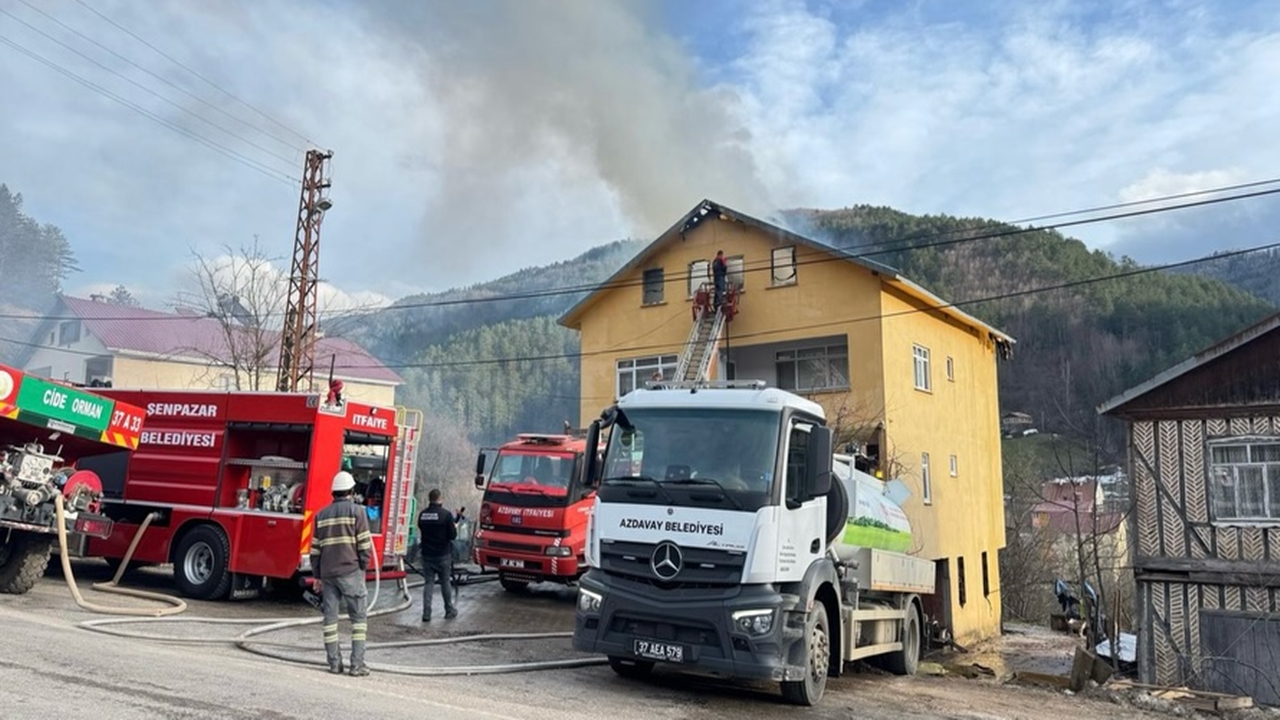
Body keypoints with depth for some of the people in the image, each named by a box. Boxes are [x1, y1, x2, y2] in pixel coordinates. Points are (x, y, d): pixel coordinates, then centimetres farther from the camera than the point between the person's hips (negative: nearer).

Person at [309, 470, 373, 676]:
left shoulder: (321, 515, 11)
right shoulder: (357, 511, -4)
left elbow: (315, 548, 12)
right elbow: (364, 544, -7)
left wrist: (316, 576, 17)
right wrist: (363, 567, 5)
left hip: (327, 573, 5)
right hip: (350, 571, -4)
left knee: (330, 617, 9)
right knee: (359, 616, 1)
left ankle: (334, 662, 12)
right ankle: (357, 663, -3)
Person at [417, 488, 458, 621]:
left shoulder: (422, 514, -1)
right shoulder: (446, 514, -15)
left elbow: (421, 532, 9)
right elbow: (453, 535, -12)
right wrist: (455, 527, 8)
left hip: (427, 554, 3)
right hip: (443, 555, -3)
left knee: (428, 583, 7)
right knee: (445, 582, 9)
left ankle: (426, 613, 2)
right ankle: (449, 611, 19)